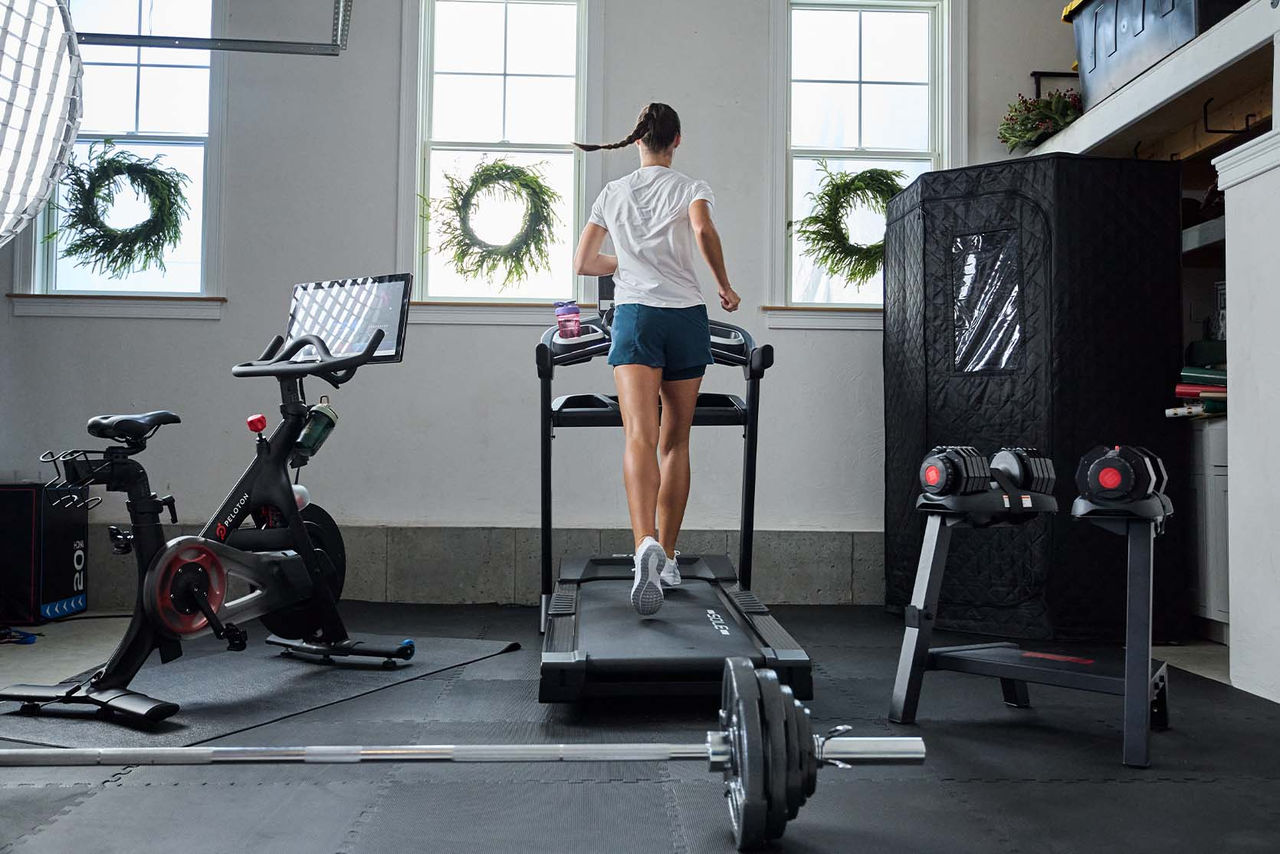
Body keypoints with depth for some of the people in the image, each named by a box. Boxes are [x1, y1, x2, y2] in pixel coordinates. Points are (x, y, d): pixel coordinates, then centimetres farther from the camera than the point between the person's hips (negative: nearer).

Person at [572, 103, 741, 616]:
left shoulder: (612, 194, 15)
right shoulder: (691, 188, 8)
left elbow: (582, 264, 18)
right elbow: (704, 231, -14)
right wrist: (725, 288, -1)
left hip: (635, 315, 0)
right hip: (686, 317, 0)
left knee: (640, 437, -15)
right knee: (675, 442, 11)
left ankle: (646, 544, -39)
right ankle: (667, 556, 17)